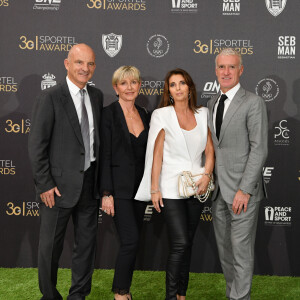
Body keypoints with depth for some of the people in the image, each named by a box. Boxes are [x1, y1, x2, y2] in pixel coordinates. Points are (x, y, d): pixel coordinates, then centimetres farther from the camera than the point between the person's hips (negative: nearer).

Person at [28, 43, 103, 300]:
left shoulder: (97, 96, 7)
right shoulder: (50, 98, -10)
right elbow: (37, 146, -11)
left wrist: (101, 179, 7)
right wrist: (45, 185, -14)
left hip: (90, 183, 6)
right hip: (60, 185, -5)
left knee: (87, 243, 15)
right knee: (51, 246, 7)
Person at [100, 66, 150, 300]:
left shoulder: (144, 114, 10)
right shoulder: (109, 114, -8)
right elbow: (105, 155, -12)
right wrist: (107, 193, -16)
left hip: (140, 186, 6)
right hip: (120, 187, -6)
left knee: (131, 241, 11)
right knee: (131, 239, -11)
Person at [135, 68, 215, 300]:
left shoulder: (202, 114, 7)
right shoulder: (162, 115, -3)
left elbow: (209, 150, 8)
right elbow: (157, 154, -4)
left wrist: (207, 175, -8)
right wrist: (154, 189, -6)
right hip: (171, 189, -4)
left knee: (187, 243, 10)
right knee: (180, 243, -10)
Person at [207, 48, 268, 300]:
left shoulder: (253, 103, -8)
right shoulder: (212, 104, 13)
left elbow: (259, 149, -13)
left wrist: (244, 189, -17)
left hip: (242, 189, -7)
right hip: (218, 190, 7)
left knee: (241, 249, -2)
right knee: (224, 249, 14)